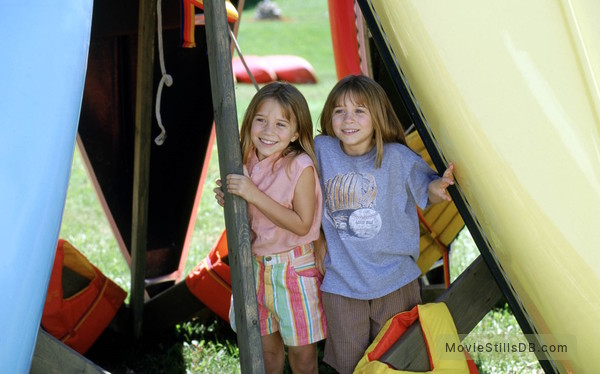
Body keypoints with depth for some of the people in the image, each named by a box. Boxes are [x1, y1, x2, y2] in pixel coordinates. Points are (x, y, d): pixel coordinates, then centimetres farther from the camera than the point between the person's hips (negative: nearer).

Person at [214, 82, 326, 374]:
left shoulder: (301, 166, -19)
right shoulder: (248, 163, -3)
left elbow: (302, 224, -22)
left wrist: (254, 195, -26)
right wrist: (229, 201, -13)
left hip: (294, 268, -5)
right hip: (256, 265, 5)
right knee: (266, 348, 17)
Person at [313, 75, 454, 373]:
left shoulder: (397, 158, -13)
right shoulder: (321, 149, -6)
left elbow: (426, 192, 0)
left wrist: (438, 186, -23)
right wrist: (317, 239, 8)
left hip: (394, 281, -1)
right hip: (340, 282, 2)